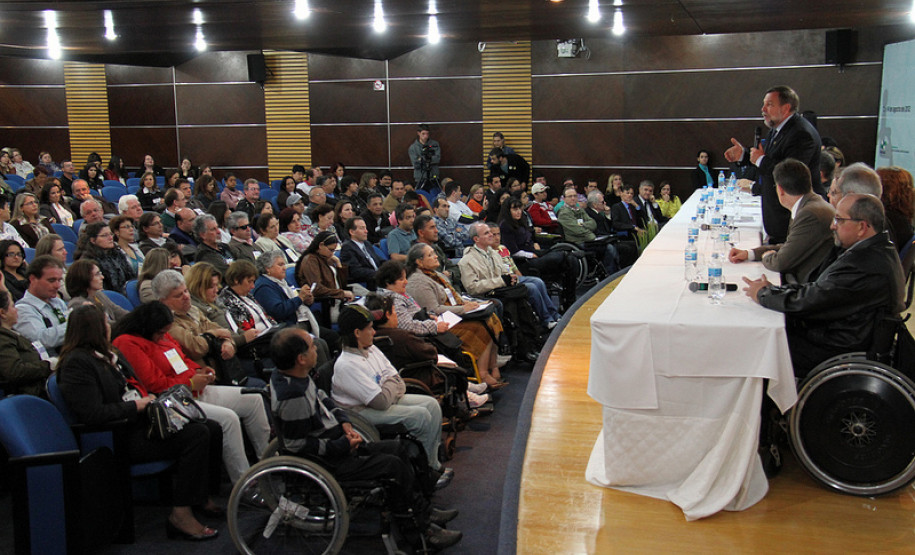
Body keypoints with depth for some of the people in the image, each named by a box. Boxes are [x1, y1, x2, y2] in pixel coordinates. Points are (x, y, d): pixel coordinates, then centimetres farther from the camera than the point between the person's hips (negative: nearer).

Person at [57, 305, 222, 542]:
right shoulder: (76, 363, -13)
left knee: (212, 429, -3)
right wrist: (137, 405, -16)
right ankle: (180, 514, -23)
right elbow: (92, 414, -22)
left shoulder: (109, 353, 18)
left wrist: (150, 399, 7)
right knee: (196, 435, -25)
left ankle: (202, 495, 11)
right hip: (122, 437, -10)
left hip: (142, 420, 10)